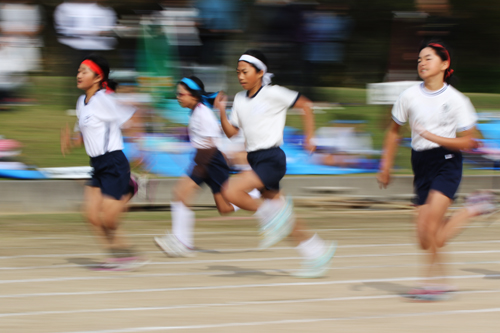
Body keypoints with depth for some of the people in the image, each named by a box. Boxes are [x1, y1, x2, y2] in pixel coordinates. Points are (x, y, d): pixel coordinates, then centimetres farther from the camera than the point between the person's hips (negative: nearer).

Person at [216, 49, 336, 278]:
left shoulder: (273, 94, -9)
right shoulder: (240, 99, 10)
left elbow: (305, 105, -2)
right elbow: (232, 132, 11)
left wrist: (309, 138, 0)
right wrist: (222, 112, -5)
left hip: (271, 159, -8)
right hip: (255, 160, 8)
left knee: (231, 192, -25)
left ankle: (271, 214, -8)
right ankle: (317, 252, 21)